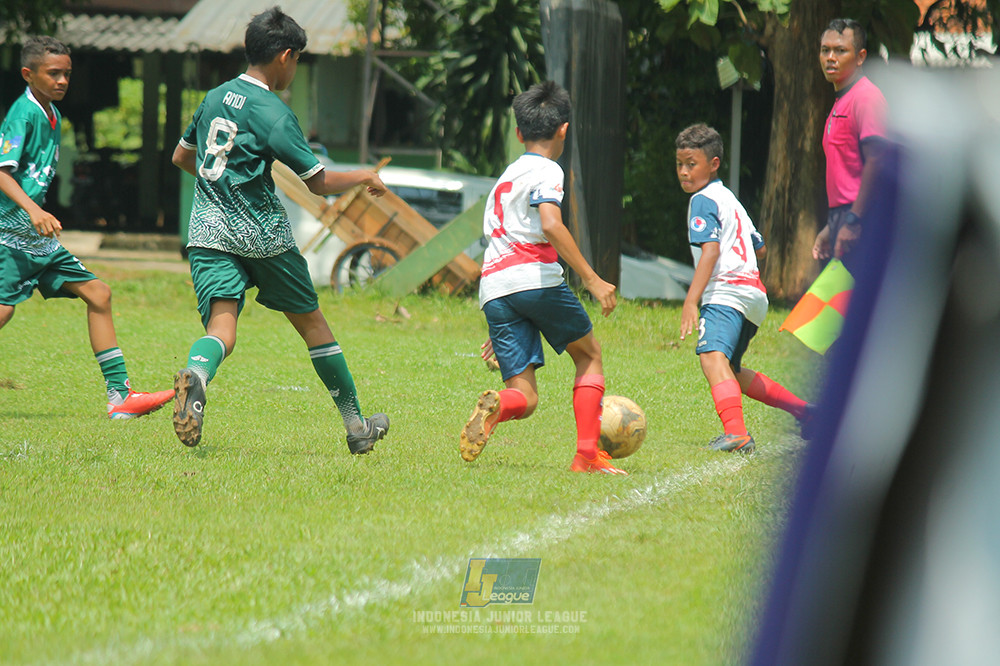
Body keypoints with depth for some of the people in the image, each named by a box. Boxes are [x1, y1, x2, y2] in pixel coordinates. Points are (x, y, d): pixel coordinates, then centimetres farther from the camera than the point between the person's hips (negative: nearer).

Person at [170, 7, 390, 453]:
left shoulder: (215, 97, 10)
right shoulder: (273, 112, -10)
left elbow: (181, 157, 24)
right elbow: (319, 183, -8)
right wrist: (365, 178, 11)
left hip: (208, 230, 4)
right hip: (261, 233, -4)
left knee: (221, 325, -10)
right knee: (311, 320, 13)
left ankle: (195, 374, -48)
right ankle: (356, 426, 24)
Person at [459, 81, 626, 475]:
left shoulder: (505, 178, 29)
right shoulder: (546, 171, 3)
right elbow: (550, 225, -16)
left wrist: (502, 330, 34)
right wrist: (591, 280, -16)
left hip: (493, 290, 6)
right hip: (537, 279, -6)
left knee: (525, 398, 1)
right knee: (589, 357, 16)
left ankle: (496, 406, -34)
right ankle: (587, 454, 5)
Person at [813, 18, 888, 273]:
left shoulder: (866, 96, -9)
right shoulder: (840, 101, 22)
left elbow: (875, 161, -20)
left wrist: (852, 221, -24)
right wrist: (831, 227, 24)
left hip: (860, 220, -10)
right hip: (844, 217, 10)